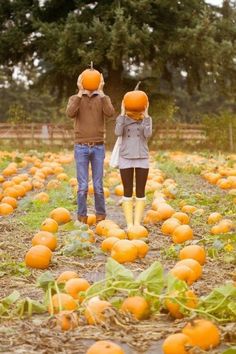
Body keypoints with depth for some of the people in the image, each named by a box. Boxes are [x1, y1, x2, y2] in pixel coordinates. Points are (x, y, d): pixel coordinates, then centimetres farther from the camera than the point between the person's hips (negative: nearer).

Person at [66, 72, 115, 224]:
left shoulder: (103, 98, 5)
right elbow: (70, 113, -19)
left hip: (98, 148, 1)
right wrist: (80, 92, -18)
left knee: (98, 185, 2)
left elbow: (110, 113, -17)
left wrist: (101, 92, -16)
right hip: (81, 148, -1)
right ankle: (82, 216, 9)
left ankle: (101, 215, 16)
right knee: (83, 186, -3)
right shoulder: (75, 99, 4)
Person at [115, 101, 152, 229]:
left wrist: (146, 114, -15)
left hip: (142, 159, 1)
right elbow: (118, 133, -16)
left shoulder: (147, 119, 3)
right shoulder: (123, 119, 2)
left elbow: (148, 134, -15)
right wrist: (123, 113, -16)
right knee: (128, 192, 0)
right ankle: (129, 224, 7)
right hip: (126, 159, -1)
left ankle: (137, 223, 8)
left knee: (140, 192, 1)